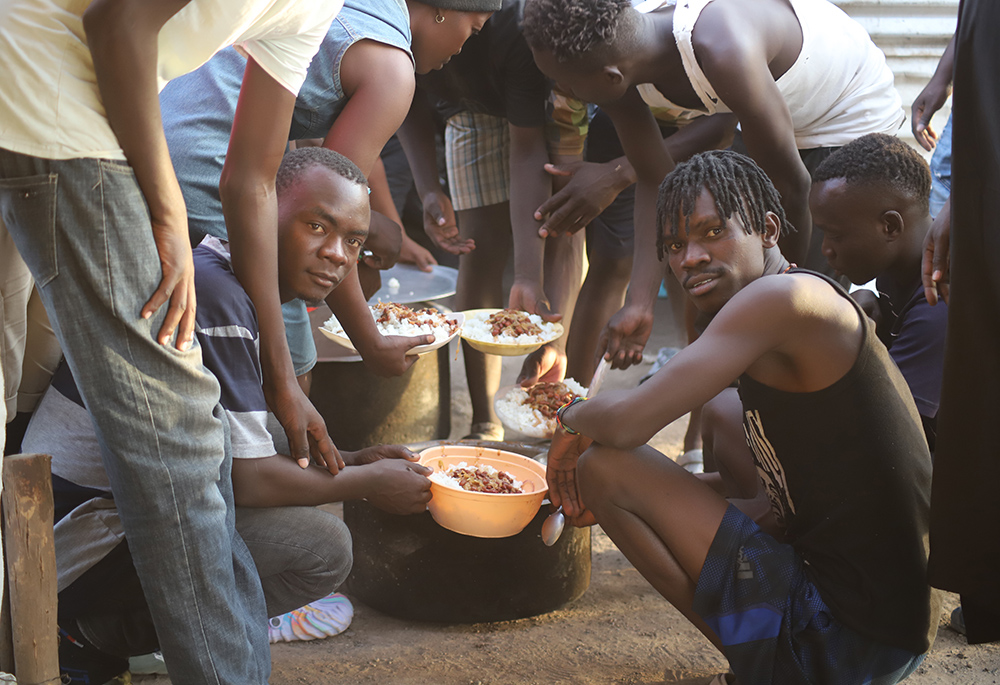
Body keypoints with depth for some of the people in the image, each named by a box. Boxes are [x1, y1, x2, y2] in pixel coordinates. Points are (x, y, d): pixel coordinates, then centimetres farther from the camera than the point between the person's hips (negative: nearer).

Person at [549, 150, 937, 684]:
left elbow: (626, 423, -20)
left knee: (604, 464, -7)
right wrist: (628, 497, 14)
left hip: (846, 635, -10)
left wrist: (572, 419, 4)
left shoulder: (785, 296, -16)